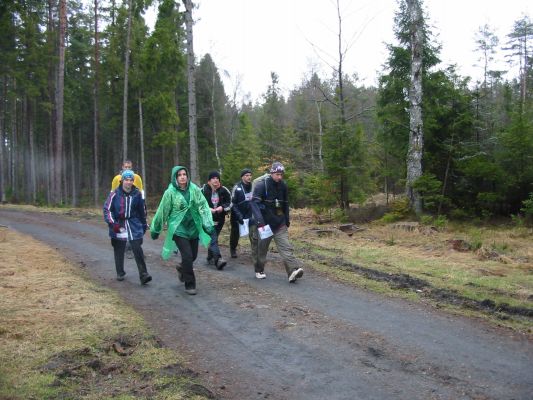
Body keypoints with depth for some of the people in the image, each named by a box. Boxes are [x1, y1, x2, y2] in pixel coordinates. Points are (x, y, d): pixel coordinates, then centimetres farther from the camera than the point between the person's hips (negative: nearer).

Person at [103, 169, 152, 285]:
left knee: (137, 249, -9)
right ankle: (120, 273, 28)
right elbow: (107, 208, -2)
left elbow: (142, 210, 13)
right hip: (119, 225, 0)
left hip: (134, 225, 0)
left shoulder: (137, 193, 1)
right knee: (119, 251, 10)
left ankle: (143, 275, -9)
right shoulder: (115, 194, -7)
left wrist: (144, 224, 19)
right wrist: (112, 222, -14)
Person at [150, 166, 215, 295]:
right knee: (187, 255, -11)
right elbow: (162, 212, -2)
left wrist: (208, 224, -18)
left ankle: (182, 268, 45)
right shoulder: (170, 192, -8)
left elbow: (203, 206, -7)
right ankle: (189, 284, 6)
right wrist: (155, 229, 5)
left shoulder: (194, 189, -2)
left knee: (193, 255, 12)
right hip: (178, 229, -3)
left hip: (193, 228, 4)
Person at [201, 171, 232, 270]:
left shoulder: (224, 190, 1)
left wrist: (222, 207, -9)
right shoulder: (204, 190, -6)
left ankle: (210, 258, 29)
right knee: (213, 239, -16)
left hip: (220, 219, 4)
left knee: (213, 238, 14)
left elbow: (229, 202, 10)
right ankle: (218, 259, -23)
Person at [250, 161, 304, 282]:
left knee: (286, 247, -11)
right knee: (261, 248, 9)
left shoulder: (283, 185, 4)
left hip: (280, 223, 4)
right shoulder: (262, 185, -13)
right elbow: (254, 203, -20)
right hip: (265, 223, -4)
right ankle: (259, 271, 28)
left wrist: (287, 220, 17)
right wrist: (259, 221, -29)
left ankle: (293, 271, -21)